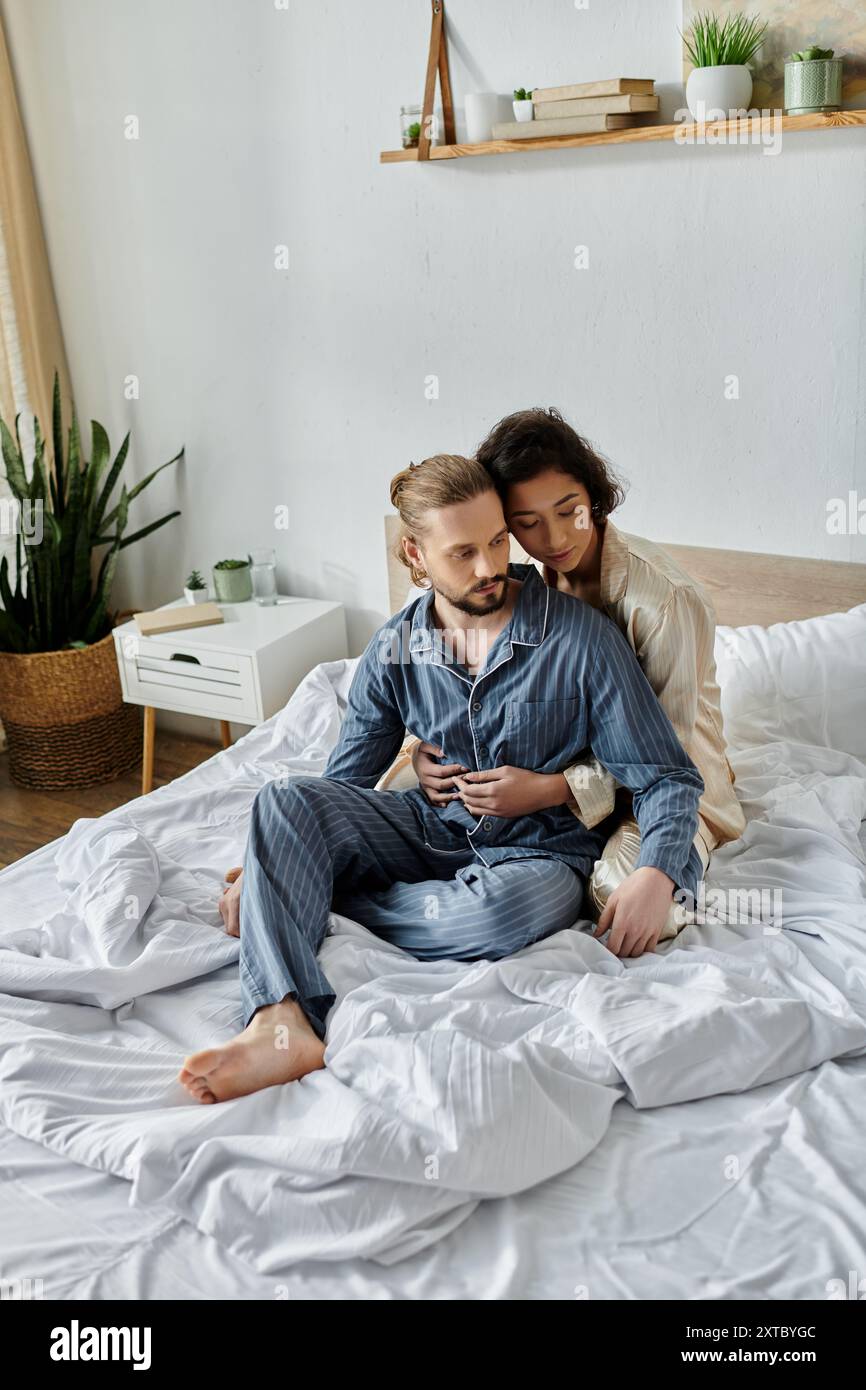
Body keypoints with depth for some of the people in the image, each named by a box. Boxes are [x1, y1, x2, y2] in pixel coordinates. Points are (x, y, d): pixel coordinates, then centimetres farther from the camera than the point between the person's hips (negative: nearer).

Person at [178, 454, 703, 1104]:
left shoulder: (583, 638, -12)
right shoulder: (394, 651, 0)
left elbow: (667, 777, -10)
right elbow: (343, 786, 8)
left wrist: (656, 875, -30)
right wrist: (261, 868, -5)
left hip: (539, 849, -3)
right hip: (432, 828, 4)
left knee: (505, 907, -40)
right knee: (285, 801, -21)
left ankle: (329, 895, -15)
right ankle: (284, 1026, -37)